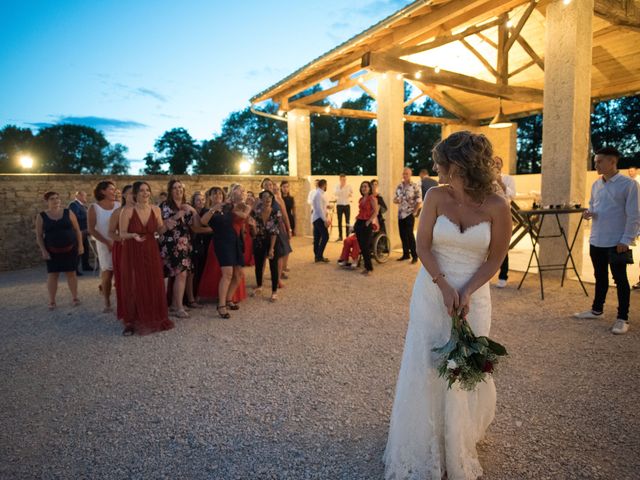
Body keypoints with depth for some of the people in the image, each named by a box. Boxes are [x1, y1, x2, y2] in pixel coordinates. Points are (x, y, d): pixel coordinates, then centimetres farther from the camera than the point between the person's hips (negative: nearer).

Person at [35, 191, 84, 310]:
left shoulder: (68, 213, 0)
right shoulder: (41, 216, -1)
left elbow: (77, 230, 3)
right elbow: (39, 236, 1)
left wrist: (80, 245, -2)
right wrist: (43, 251, -7)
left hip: (70, 249, 0)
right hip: (52, 251, 0)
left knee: (71, 273, 4)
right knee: (52, 274, 0)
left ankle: (74, 297, 15)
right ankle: (52, 301, 8)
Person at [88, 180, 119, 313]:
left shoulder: (118, 205, 3)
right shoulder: (94, 207, -1)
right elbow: (91, 229, -4)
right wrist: (107, 242, -11)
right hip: (104, 245, -1)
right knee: (107, 273, 2)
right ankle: (107, 303, 14)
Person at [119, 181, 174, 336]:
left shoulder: (155, 209, 0)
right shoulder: (128, 210, -11)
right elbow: (122, 233, -10)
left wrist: (166, 226, -11)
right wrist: (133, 235, -30)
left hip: (151, 251, 4)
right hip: (132, 252, -3)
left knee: (154, 285, 5)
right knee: (133, 287, 1)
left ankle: (154, 319, 19)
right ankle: (132, 322, 12)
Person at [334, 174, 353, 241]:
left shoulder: (349, 186, 3)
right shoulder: (337, 186, 1)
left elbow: (352, 193, 14)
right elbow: (336, 194, -13)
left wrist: (351, 194, -8)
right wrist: (340, 187, -19)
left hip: (347, 205, 0)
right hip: (339, 205, 0)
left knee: (347, 221, 0)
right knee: (339, 221, 3)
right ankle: (340, 236, 10)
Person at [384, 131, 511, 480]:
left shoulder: (496, 206, -8)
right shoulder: (436, 196, -5)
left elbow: (495, 259, -4)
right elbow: (423, 247, -5)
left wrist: (467, 292, -16)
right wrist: (445, 286, -17)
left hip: (473, 295, -1)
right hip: (432, 291, 1)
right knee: (426, 368, 5)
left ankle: (459, 449, 35)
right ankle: (425, 451, 27)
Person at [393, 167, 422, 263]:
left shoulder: (415, 186, -8)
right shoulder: (399, 186, 10)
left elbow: (419, 201, -10)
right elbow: (395, 199, 16)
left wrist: (414, 212, -12)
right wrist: (395, 200, -7)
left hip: (409, 214, -6)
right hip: (400, 214, 6)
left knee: (409, 234, -7)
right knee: (402, 235, 9)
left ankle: (414, 255, 2)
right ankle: (406, 254, 20)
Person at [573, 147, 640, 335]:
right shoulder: (596, 185, 9)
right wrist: (588, 213, -3)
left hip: (616, 242, -6)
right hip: (596, 240, 6)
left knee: (620, 280, 3)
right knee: (600, 277, 17)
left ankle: (622, 319, 12)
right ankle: (597, 310, 30)